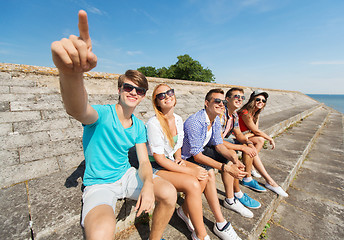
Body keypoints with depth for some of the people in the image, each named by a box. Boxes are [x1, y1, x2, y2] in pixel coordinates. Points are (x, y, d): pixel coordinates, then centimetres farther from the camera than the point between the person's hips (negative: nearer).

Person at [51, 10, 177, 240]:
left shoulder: (139, 126, -1)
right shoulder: (102, 114, -17)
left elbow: (144, 161, -5)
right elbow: (78, 111, -41)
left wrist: (148, 184, -26)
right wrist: (72, 73, -62)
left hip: (127, 175, 5)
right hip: (99, 184, -4)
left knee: (169, 192, -13)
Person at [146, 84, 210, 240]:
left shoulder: (178, 119, 1)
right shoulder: (153, 123, -22)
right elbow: (159, 158, -21)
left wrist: (178, 160, -6)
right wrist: (189, 170, -21)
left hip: (171, 161, 7)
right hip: (155, 167, -7)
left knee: (203, 176, -12)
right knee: (192, 184, -23)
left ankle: (185, 210, 13)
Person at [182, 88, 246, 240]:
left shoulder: (216, 120, -2)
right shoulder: (194, 122, -31)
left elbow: (218, 144, 3)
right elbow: (197, 156, -30)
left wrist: (233, 160, -15)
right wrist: (226, 168, -32)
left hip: (201, 150, 9)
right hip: (186, 157, -9)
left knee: (229, 159, 6)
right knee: (208, 172, -31)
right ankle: (220, 224, -15)